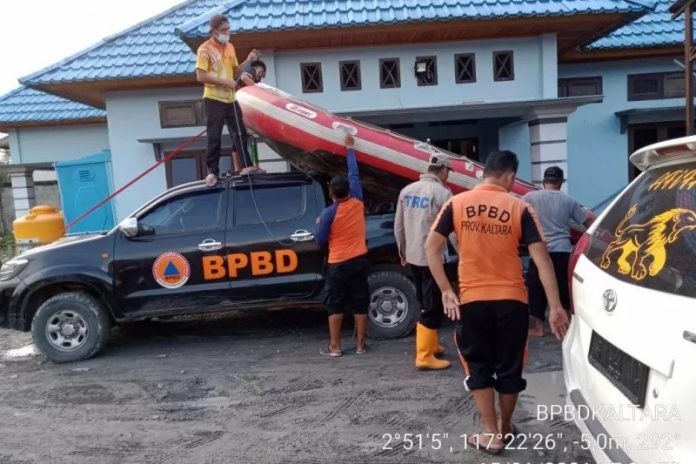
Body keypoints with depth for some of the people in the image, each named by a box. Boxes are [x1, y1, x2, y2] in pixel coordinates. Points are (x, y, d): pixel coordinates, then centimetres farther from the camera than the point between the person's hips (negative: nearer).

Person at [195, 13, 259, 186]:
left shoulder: (230, 47, 12)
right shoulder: (205, 49, -8)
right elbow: (200, 76, -15)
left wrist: (248, 61, 2)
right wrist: (224, 82, -19)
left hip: (230, 99, 6)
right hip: (214, 99, -6)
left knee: (240, 133, 11)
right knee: (214, 137, -2)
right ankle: (212, 171, 5)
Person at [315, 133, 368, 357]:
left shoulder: (329, 213, -13)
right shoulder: (357, 201, -1)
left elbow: (320, 240, -7)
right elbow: (354, 173, 10)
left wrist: (319, 224, 13)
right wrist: (349, 148, 20)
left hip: (338, 264, -4)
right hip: (360, 260, 4)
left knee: (335, 304, 5)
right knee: (360, 303, 8)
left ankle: (334, 346, 9)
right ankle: (360, 344, 14)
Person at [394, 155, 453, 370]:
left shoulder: (407, 190, 7)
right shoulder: (442, 193, -12)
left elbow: (398, 226, 11)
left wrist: (402, 252, 22)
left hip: (412, 258, 7)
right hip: (432, 259, -7)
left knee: (426, 304, 20)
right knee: (433, 308, 1)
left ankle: (430, 344, 31)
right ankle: (424, 356, 3)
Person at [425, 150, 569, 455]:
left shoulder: (457, 203, 0)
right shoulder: (519, 208, -4)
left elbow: (431, 247, -5)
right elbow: (541, 258, -9)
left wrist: (446, 291, -2)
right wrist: (555, 307, -8)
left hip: (472, 300, 0)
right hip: (511, 300, 0)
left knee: (479, 367, 15)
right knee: (509, 367, 16)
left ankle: (491, 435, 17)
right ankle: (505, 428, 33)